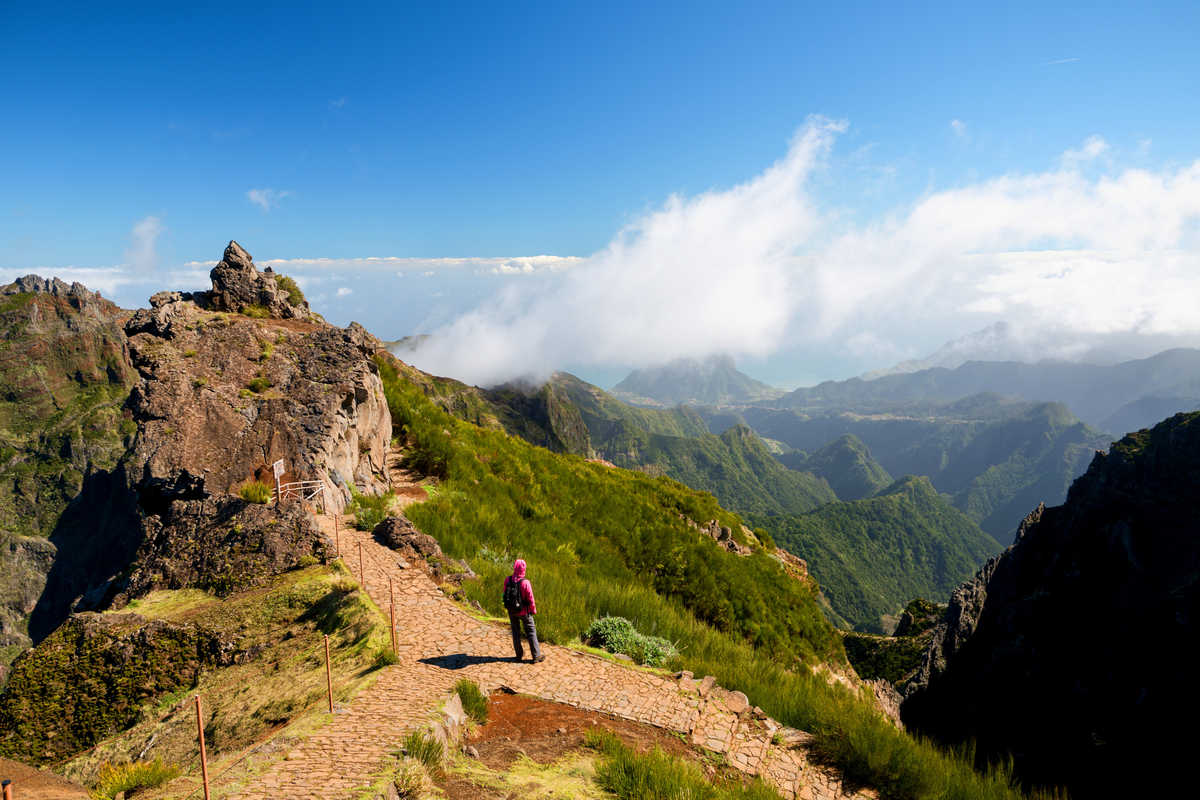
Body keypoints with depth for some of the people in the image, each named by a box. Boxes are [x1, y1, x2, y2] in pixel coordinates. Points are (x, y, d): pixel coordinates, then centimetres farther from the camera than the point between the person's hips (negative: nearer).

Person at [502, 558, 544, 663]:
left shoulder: (507, 580, -12)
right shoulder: (525, 583, -25)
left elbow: (505, 595, 1)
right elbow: (530, 599, -18)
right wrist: (533, 610, -1)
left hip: (511, 611, 4)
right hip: (524, 611, -4)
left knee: (516, 632, 18)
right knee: (531, 632, 9)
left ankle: (519, 654, 27)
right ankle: (536, 656, 12)